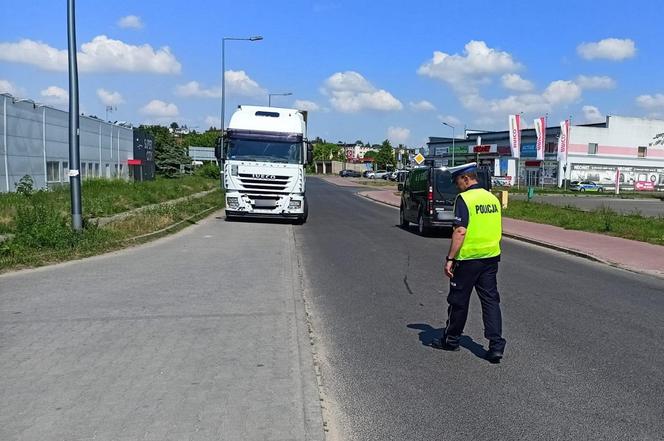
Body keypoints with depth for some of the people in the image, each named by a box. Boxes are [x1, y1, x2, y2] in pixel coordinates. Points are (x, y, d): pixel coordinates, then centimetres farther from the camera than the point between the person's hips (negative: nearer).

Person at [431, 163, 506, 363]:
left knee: (458, 301, 9)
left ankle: (451, 339, 25)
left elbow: (460, 232, -21)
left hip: (468, 258, -6)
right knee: (491, 300, 8)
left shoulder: (464, 199, -14)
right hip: (491, 257, 6)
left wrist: (449, 259, -18)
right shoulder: (493, 198, 9)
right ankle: (496, 346, 3)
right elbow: (497, 230, 16)